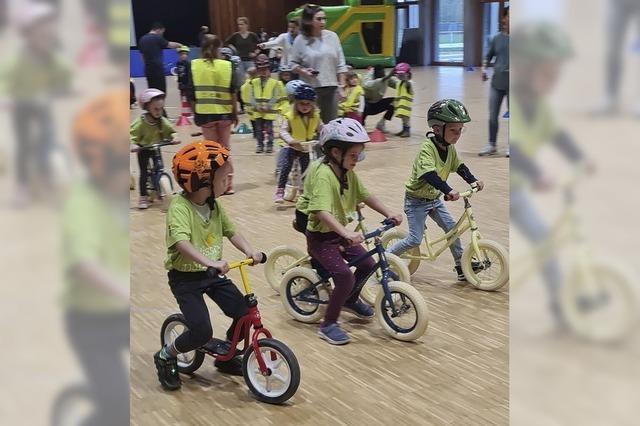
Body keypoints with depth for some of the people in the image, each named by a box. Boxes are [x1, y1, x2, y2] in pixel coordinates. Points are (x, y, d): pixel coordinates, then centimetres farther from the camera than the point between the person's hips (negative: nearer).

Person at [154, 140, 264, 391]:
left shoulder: (215, 205, 1)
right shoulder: (180, 207, -23)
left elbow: (232, 232, 6)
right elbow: (181, 242, -37)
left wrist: (249, 251, -13)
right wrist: (210, 262, -50)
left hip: (212, 274, 7)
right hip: (185, 278, -7)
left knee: (246, 314, -4)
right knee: (202, 332, -17)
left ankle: (225, 353, 23)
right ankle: (166, 357, 12)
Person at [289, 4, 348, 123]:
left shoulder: (332, 36, 2)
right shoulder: (301, 40, -3)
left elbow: (340, 65, 5)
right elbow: (293, 63, 4)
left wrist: (341, 86, 1)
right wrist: (302, 71, -16)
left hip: (331, 87, 2)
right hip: (310, 89, -2)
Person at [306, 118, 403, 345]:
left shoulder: (348, 173, 0)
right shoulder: (324, 175, -27)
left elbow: (366, 195, 8)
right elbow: (322, 212, -38)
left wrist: (389, 213, -5)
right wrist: (347, 234, -49)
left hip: (340, 233, 8)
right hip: (321, 237, -8)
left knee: (368, 264, 7)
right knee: (345, 277, -21)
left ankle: (351, 300, 35)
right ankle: (328, 325, -4)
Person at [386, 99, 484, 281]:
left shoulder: (450, 148, -3)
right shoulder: (427, 148, -28)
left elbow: (459, 166, 10)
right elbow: (429, 174, -41)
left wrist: (473, 181, -4)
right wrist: (448, 190, -51)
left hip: (434, 198, 8)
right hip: (416, 200, -8)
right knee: (415, 239, -7)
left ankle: (461, 267, 14)